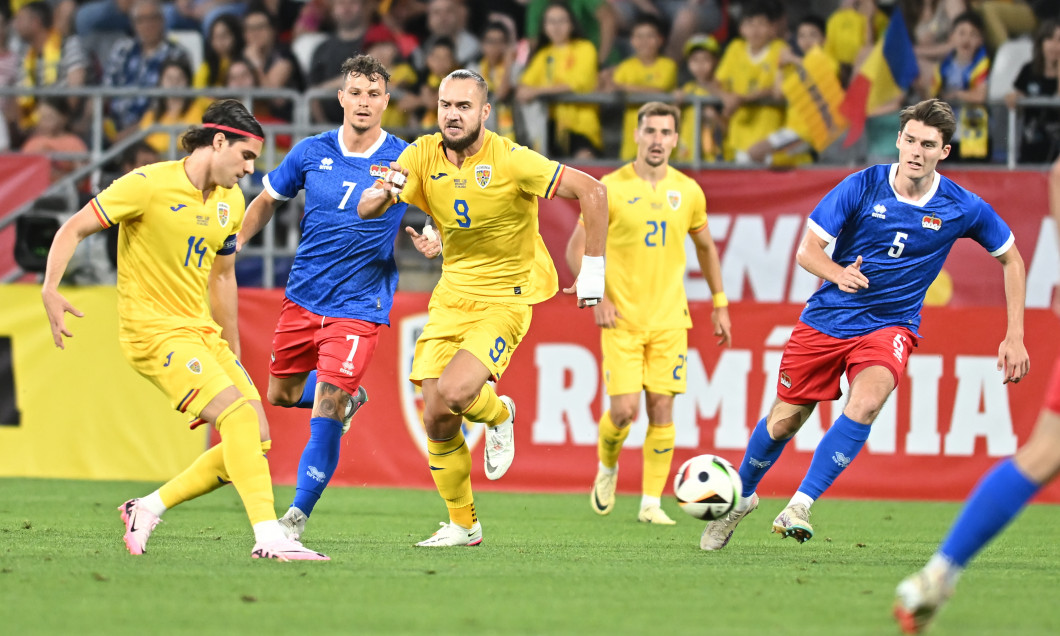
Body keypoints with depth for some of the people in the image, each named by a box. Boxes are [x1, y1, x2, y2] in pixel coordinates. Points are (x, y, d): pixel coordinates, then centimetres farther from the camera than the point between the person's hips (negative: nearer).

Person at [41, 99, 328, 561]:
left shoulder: (230, 202, 10)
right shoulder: (149, 185, -12)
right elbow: (73, 229, -10)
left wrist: (233, 351, 24)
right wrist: (50, 290, -24)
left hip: (201, 331, 8)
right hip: (153, 330, -8)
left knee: (255, 439, -1)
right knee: (239, 416, -23)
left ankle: (148, 509, 11)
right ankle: (268, 538, -25)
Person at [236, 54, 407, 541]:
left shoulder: (406, 161, -8)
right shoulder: (311, 153, 0)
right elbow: (267, 200, 15)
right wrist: (232, 247, 6)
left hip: (359, 305, -4)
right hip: (303, 296, 4)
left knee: (326, 409, -16)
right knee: (281, 393, 17)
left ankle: (297, 515, -10)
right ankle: (348, 399, 49)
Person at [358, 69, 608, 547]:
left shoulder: (510, 161, -18)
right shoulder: (423, 154, -5)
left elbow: (592, 192, -17)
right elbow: (365, 210, -10)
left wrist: (592, 270, -16)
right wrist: (384, 193, -35)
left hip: (505, 300, -5)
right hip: (452, 295, 5)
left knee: (453, 392, -26)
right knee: (437, 419, -2)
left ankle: (499, 415, 10)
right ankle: (463, 525, 17)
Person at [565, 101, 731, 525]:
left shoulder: (688, 191, 4)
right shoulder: (611, 188, -5)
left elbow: (705, 247, 19)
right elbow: (577, 248, 0)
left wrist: (719, 304, 17)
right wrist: (596, 296, -13)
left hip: (669, 319, 2)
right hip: (622, 318, -2)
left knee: (662, 409, -4)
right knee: (624, 409, -10)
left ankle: (651, 503, 3)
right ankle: (607, 467, 22)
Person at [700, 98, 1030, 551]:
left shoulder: (962, 209, -9)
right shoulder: (862, 187, -11)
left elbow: (1011, 258, 7)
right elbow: (808, 250, -9)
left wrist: (1014, 337, 1)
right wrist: (839, 274, -33)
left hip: (891, 324, -1)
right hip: (826, 320, 1)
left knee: (865, 403, -30)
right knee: (783, 421, 6)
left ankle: (800, 506, -24)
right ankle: (742, 496, 35)